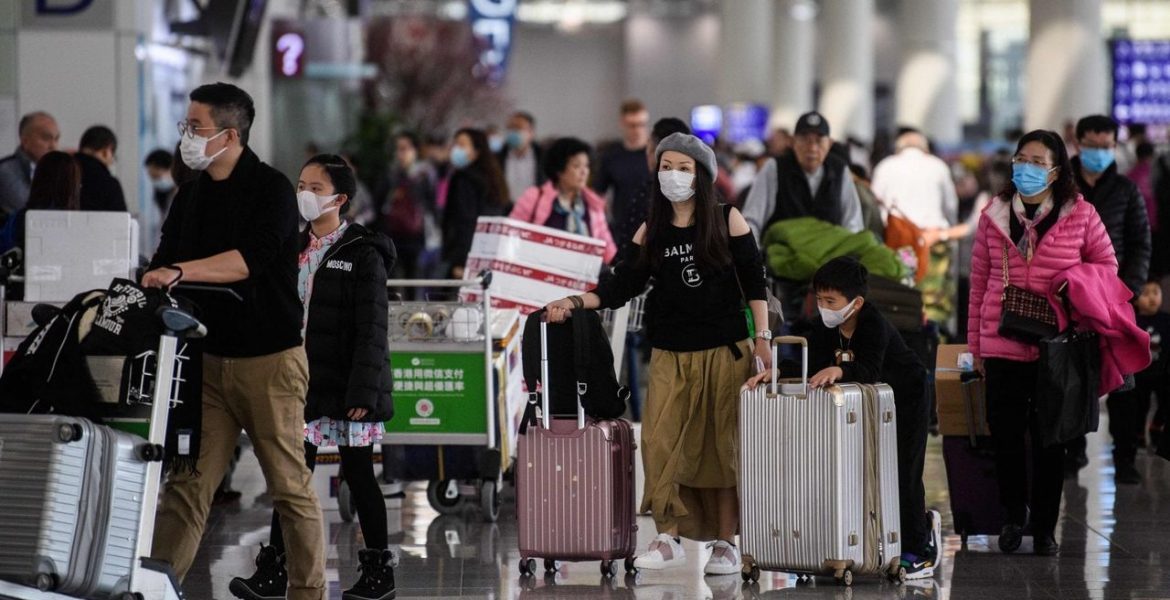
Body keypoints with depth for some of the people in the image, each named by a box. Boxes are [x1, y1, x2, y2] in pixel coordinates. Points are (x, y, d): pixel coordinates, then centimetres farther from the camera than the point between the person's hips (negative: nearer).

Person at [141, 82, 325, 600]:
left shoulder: (271, 189, -8)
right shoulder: (191, 194, 13)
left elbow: (250, 259, -22)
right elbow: (163, 265, 12)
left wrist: (180, 271, -29)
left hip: (269, 358, -6)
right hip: (208, 358, 6)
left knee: (289, 485, 1)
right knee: (186, 481, 0)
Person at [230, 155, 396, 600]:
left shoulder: (362, 255, -8)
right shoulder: (296, 249, 12)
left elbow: (371, 329, -13)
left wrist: (363, 392, -19)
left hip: (345, 386, -6)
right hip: (303, 381, 6)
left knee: (359, 477, 2)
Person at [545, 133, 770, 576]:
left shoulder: (727, 220, 1)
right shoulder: (651, 231, 8)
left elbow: (754, 282, 2)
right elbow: (621, 286, 5)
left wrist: (762, 337, -4)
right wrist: (575, 302, -8)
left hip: (725, 352, -2)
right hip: (671, 355, 2)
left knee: (722, 445, -1)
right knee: (659, 441, -10)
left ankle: (726, 542, 7)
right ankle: (668, 538, -3)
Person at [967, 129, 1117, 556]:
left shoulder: (1080, 215, 0)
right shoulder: (994, 216, 6)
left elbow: (1106, 265, 10)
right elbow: (979, 283, 10)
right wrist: (976, 343, 9)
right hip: (1003, 344, 1)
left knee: (1050, 439, 5)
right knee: (1005, 434, 1)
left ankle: (1045, 528, 15)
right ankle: (1014, 513, 22)